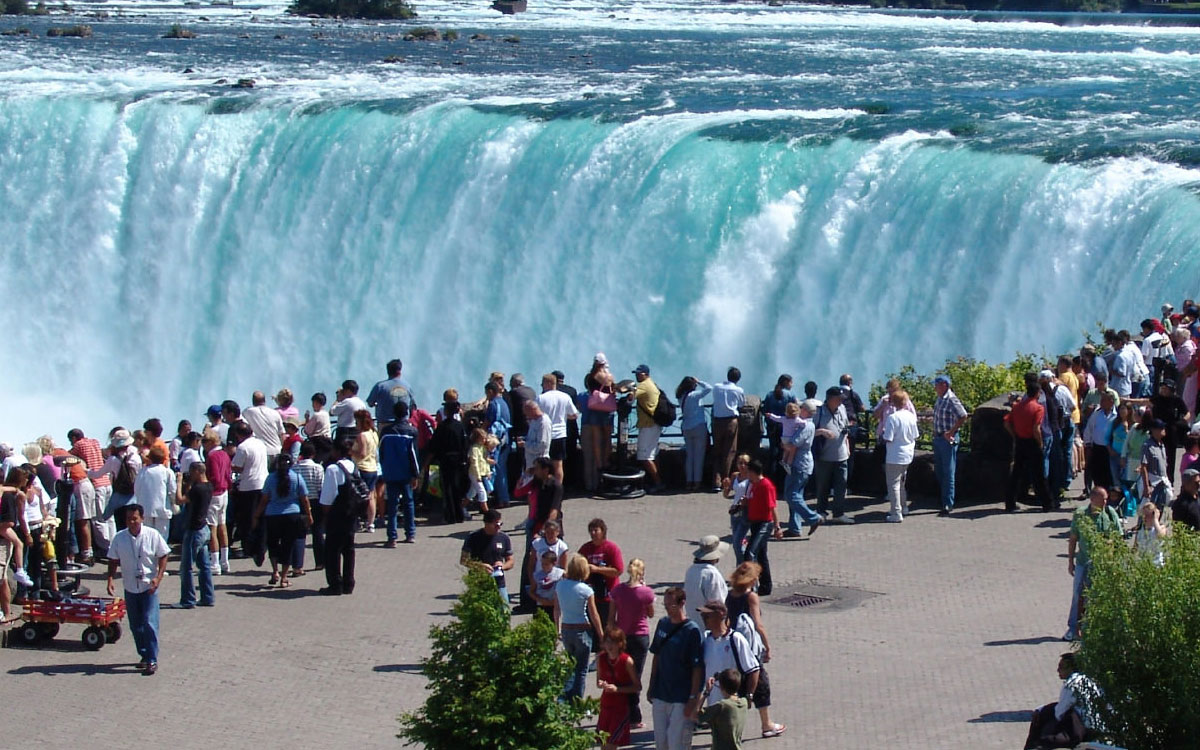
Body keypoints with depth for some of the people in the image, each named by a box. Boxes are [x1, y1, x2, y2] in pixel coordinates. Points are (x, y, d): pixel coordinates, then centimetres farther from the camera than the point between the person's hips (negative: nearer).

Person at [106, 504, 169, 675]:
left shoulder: (153, 536, -7)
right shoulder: (119, 538, -1)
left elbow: (163, 557, -1)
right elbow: (113, 561, 6)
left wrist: (158, 577, -14)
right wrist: (110, 580, -8)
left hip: (149, 587, -3)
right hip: (130, 588, 3)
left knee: (149, 623, -11)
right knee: (135, 625, 10)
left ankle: (152, 660, -6)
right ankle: (144, 655, 26)